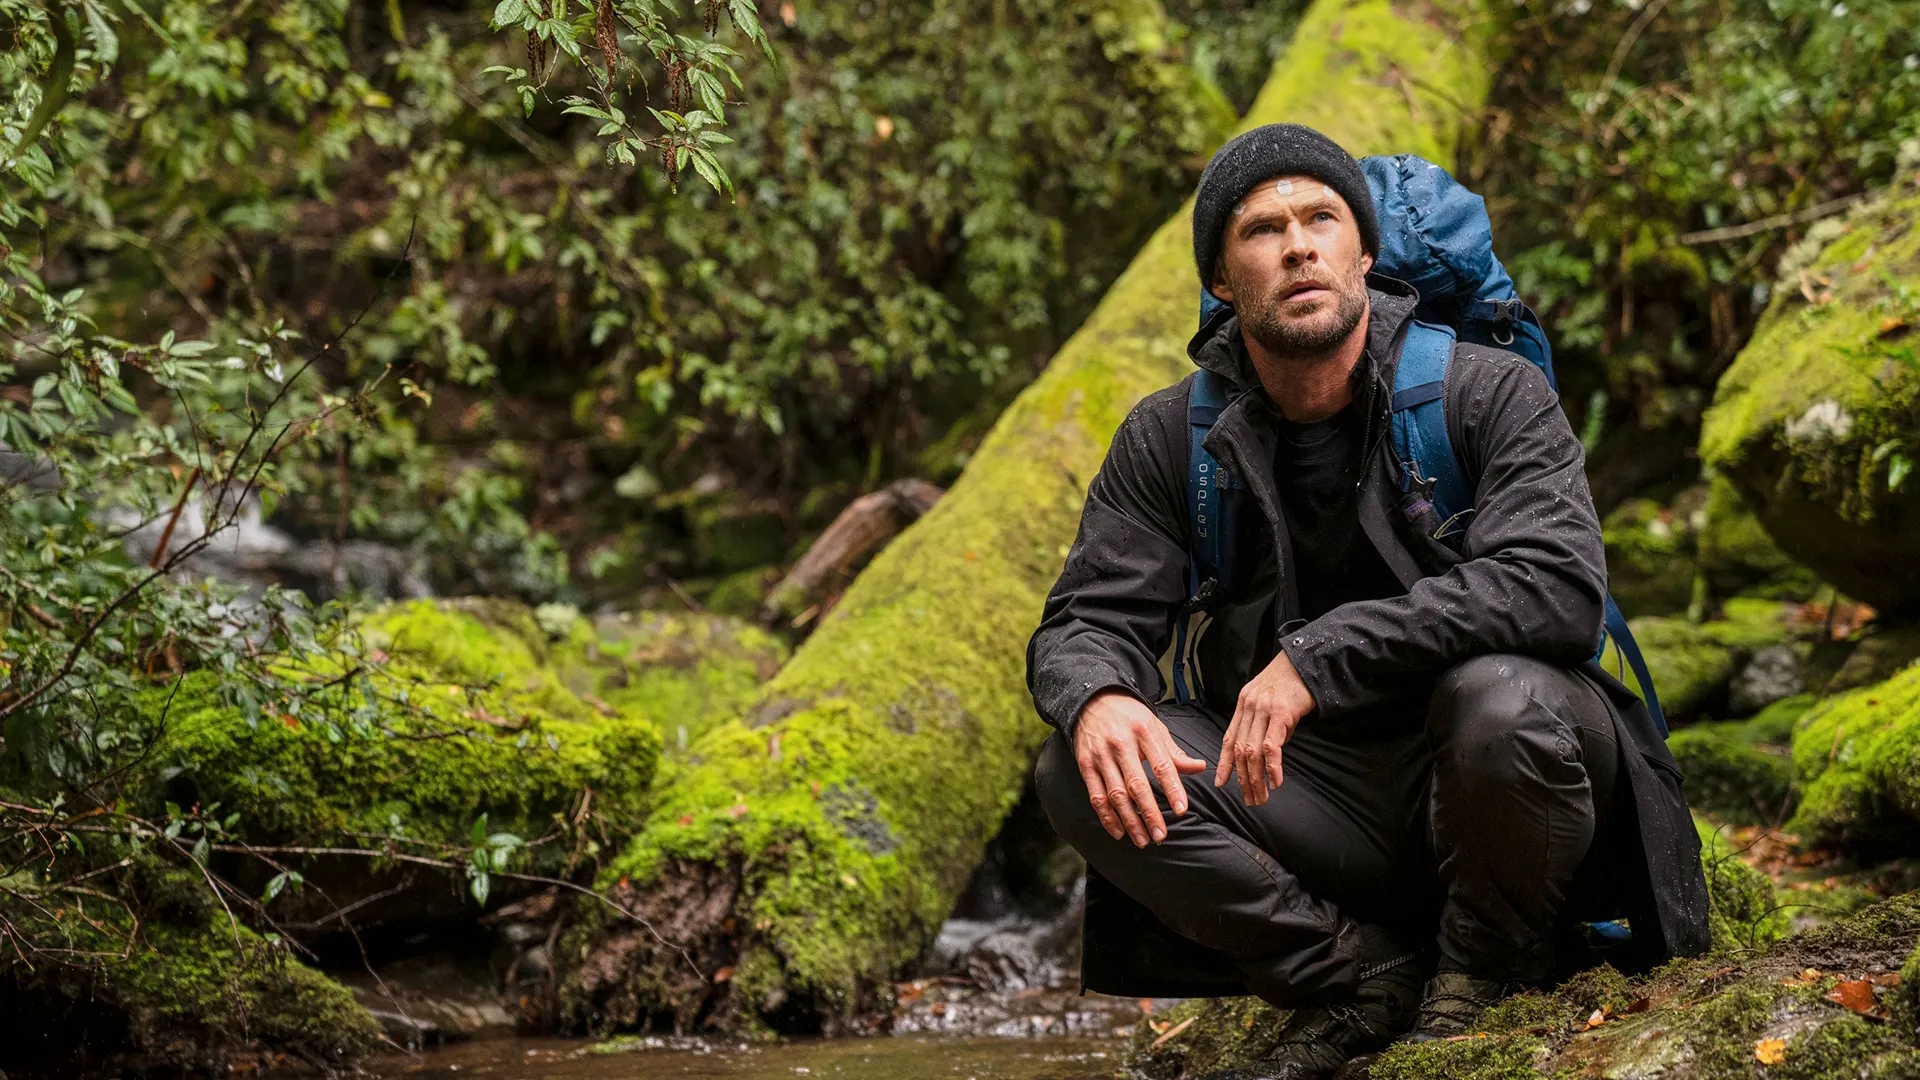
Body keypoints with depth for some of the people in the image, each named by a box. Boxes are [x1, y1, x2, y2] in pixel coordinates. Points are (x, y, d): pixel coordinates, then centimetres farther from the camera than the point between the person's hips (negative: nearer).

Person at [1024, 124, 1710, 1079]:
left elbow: (1558, 586, -24)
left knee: (1499, 698, -37)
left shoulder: (1490, 394, -9)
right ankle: (1358, 975, -6)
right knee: (1081, 775, -19)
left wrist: (1319, 656, -31)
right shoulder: (1171, 439, 3)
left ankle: (1486, 974, -5)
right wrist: (1096, 701, -26)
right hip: (1316, 799, 3)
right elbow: (1090, 618, 1)